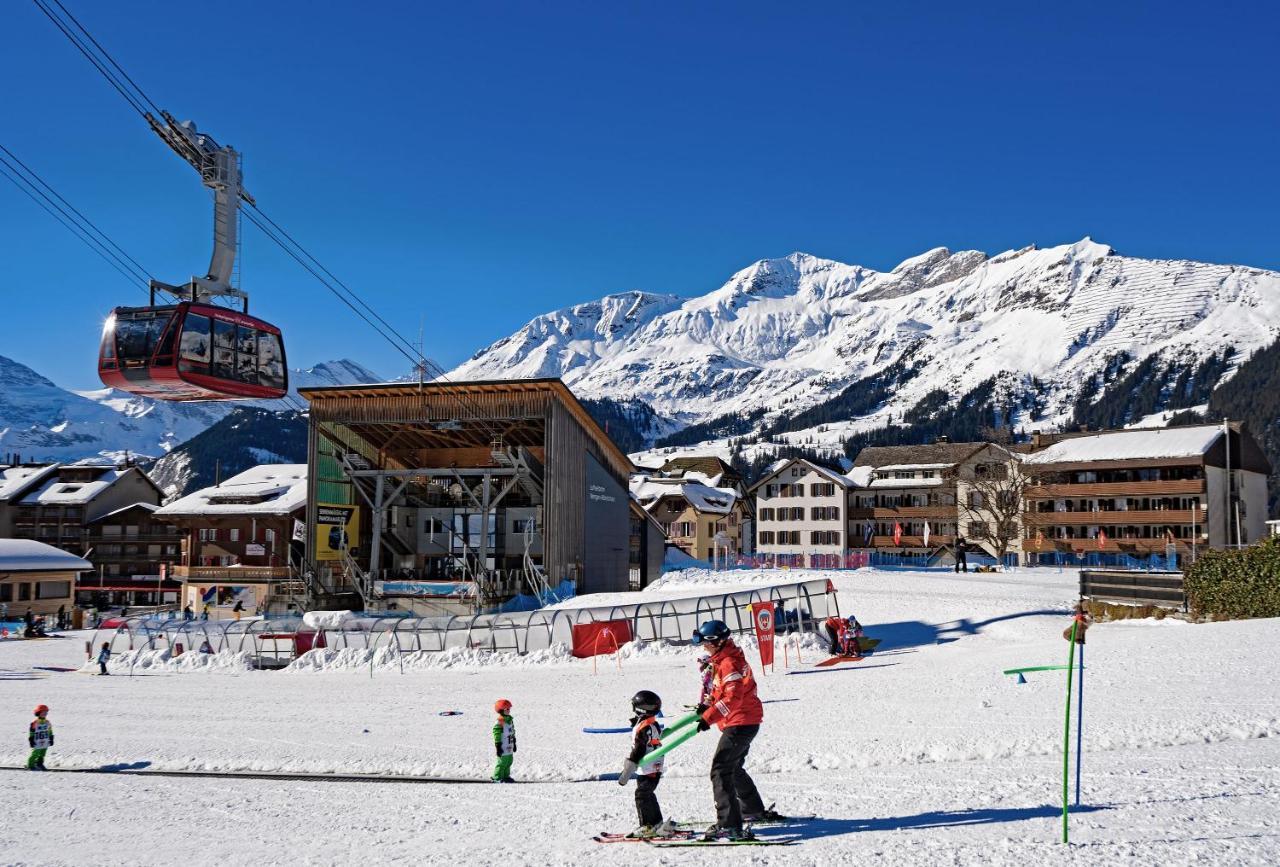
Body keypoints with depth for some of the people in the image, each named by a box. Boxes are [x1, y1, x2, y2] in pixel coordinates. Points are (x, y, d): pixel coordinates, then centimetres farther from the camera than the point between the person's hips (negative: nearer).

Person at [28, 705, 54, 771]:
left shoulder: (47, 722, 9)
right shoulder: (34, 723, -10)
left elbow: (50, 732, 18)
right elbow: (31, 733, -8)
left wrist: (51, 739, 17)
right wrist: (31, 741, -10)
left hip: (45, 742, 6)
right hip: (37, 742, -6)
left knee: (42, 754, 11)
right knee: (35, 754, -5)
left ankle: (40, 764, 23)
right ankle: (30, 766, 3)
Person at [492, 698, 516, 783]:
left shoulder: (510, 720, 11)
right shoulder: (499, 723, -18)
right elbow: (497, 735, -18)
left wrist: (514, 743, 24)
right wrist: (498, 746, -18)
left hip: (510, 747, 9)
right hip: (503, 747, -9)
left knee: (509, 761, 15)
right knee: (502, 762, -5)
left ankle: (506, 776, 27)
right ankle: (497, 778, 4)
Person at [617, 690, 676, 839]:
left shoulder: (643, 728, -21)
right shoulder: (654, 724, 10)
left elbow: (637, 753, -20)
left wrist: (626, 773, -15)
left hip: (647, 770, -10)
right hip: (655, 769, 10)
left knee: (642, 795, -4)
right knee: (648, 795, 18)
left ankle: (647, 826, -1)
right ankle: (657, 824, 25)